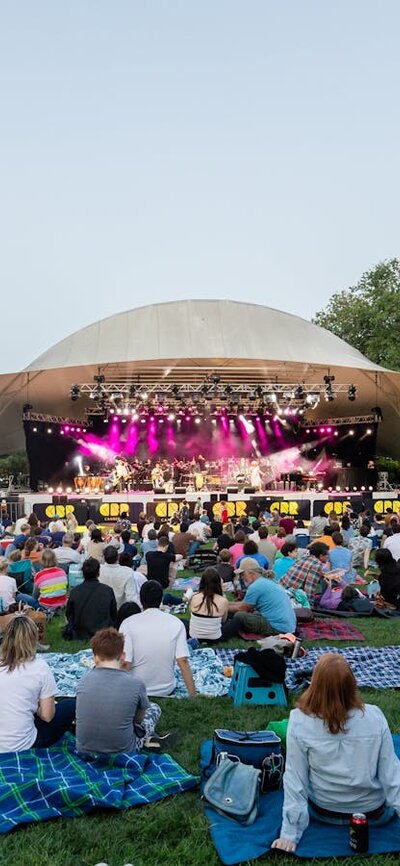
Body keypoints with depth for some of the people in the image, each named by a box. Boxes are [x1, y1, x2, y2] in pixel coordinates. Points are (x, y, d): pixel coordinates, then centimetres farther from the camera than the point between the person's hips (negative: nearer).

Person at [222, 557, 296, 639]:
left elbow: (242, 608, -2)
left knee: (239, 616, -12)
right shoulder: (265, 581, 16)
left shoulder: (255, 587, -14)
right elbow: (245, 603, 23)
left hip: (278, 629, -10)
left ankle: (220, 637, 3)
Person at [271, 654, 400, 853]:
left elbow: (295, 778, -17)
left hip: (322, 812, 0)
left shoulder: (299, 721, -24)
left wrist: (290, 833, -9)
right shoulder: (374, 717, -23)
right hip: (374, 815, 0)